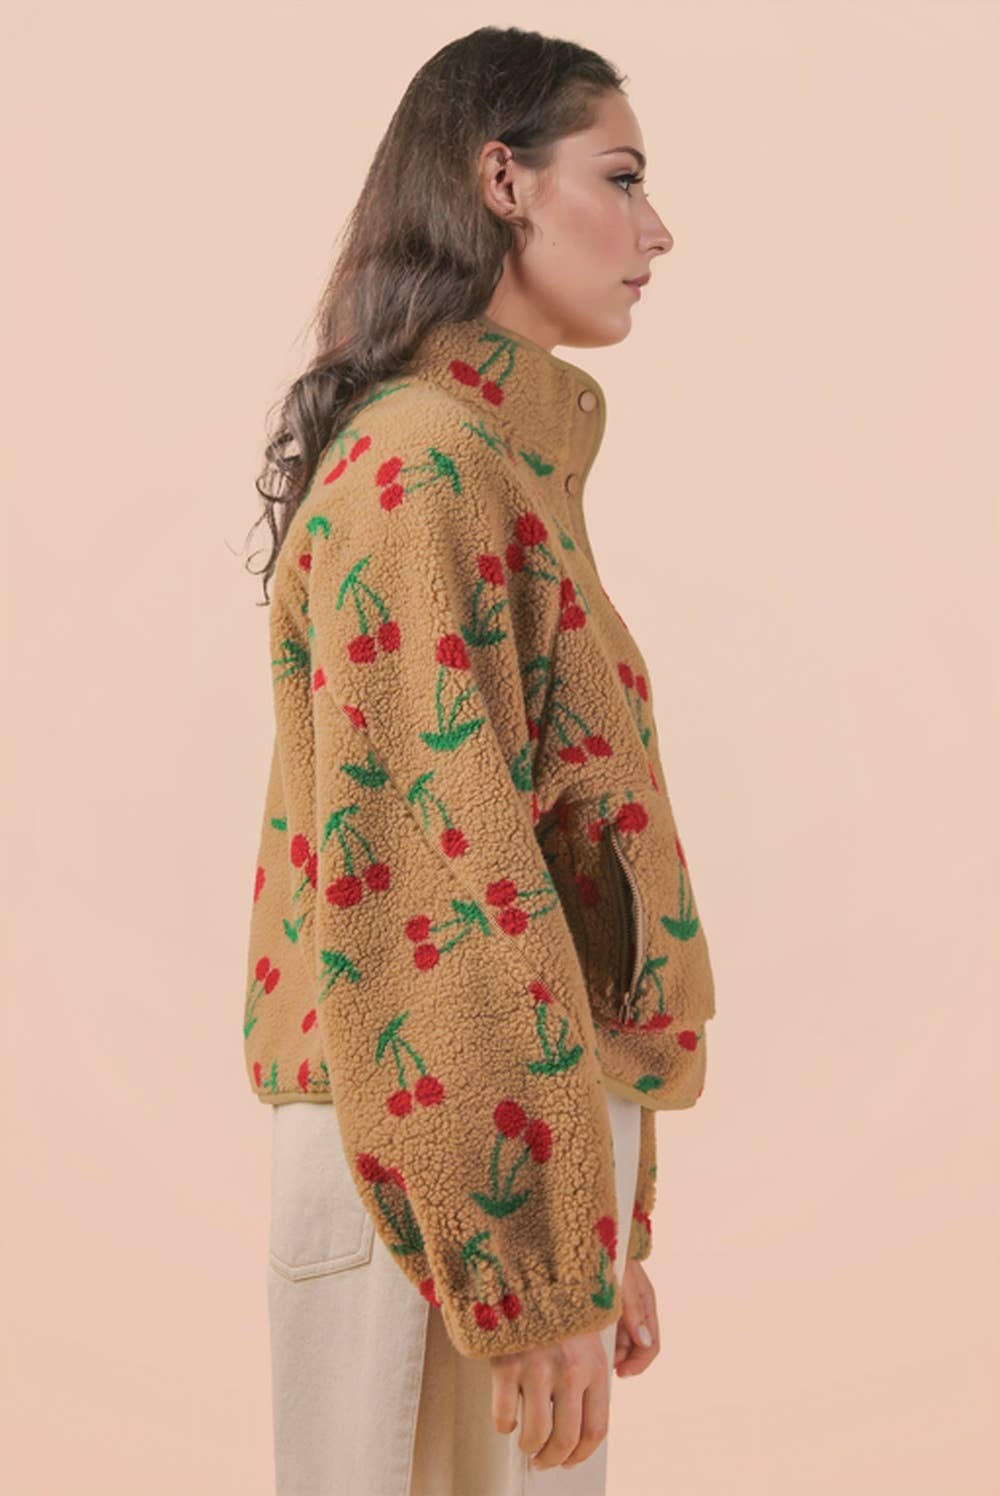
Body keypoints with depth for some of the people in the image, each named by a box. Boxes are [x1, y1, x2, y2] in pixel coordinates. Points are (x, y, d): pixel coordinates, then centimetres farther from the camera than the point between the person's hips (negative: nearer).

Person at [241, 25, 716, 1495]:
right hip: (464, 1165, -9)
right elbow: (436, 889, -20)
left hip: (547, 1125, 9)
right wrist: (541, 1281, -19)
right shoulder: (422, 464, -14)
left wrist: (609, 1231, 16)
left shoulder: (508, 464, 15)